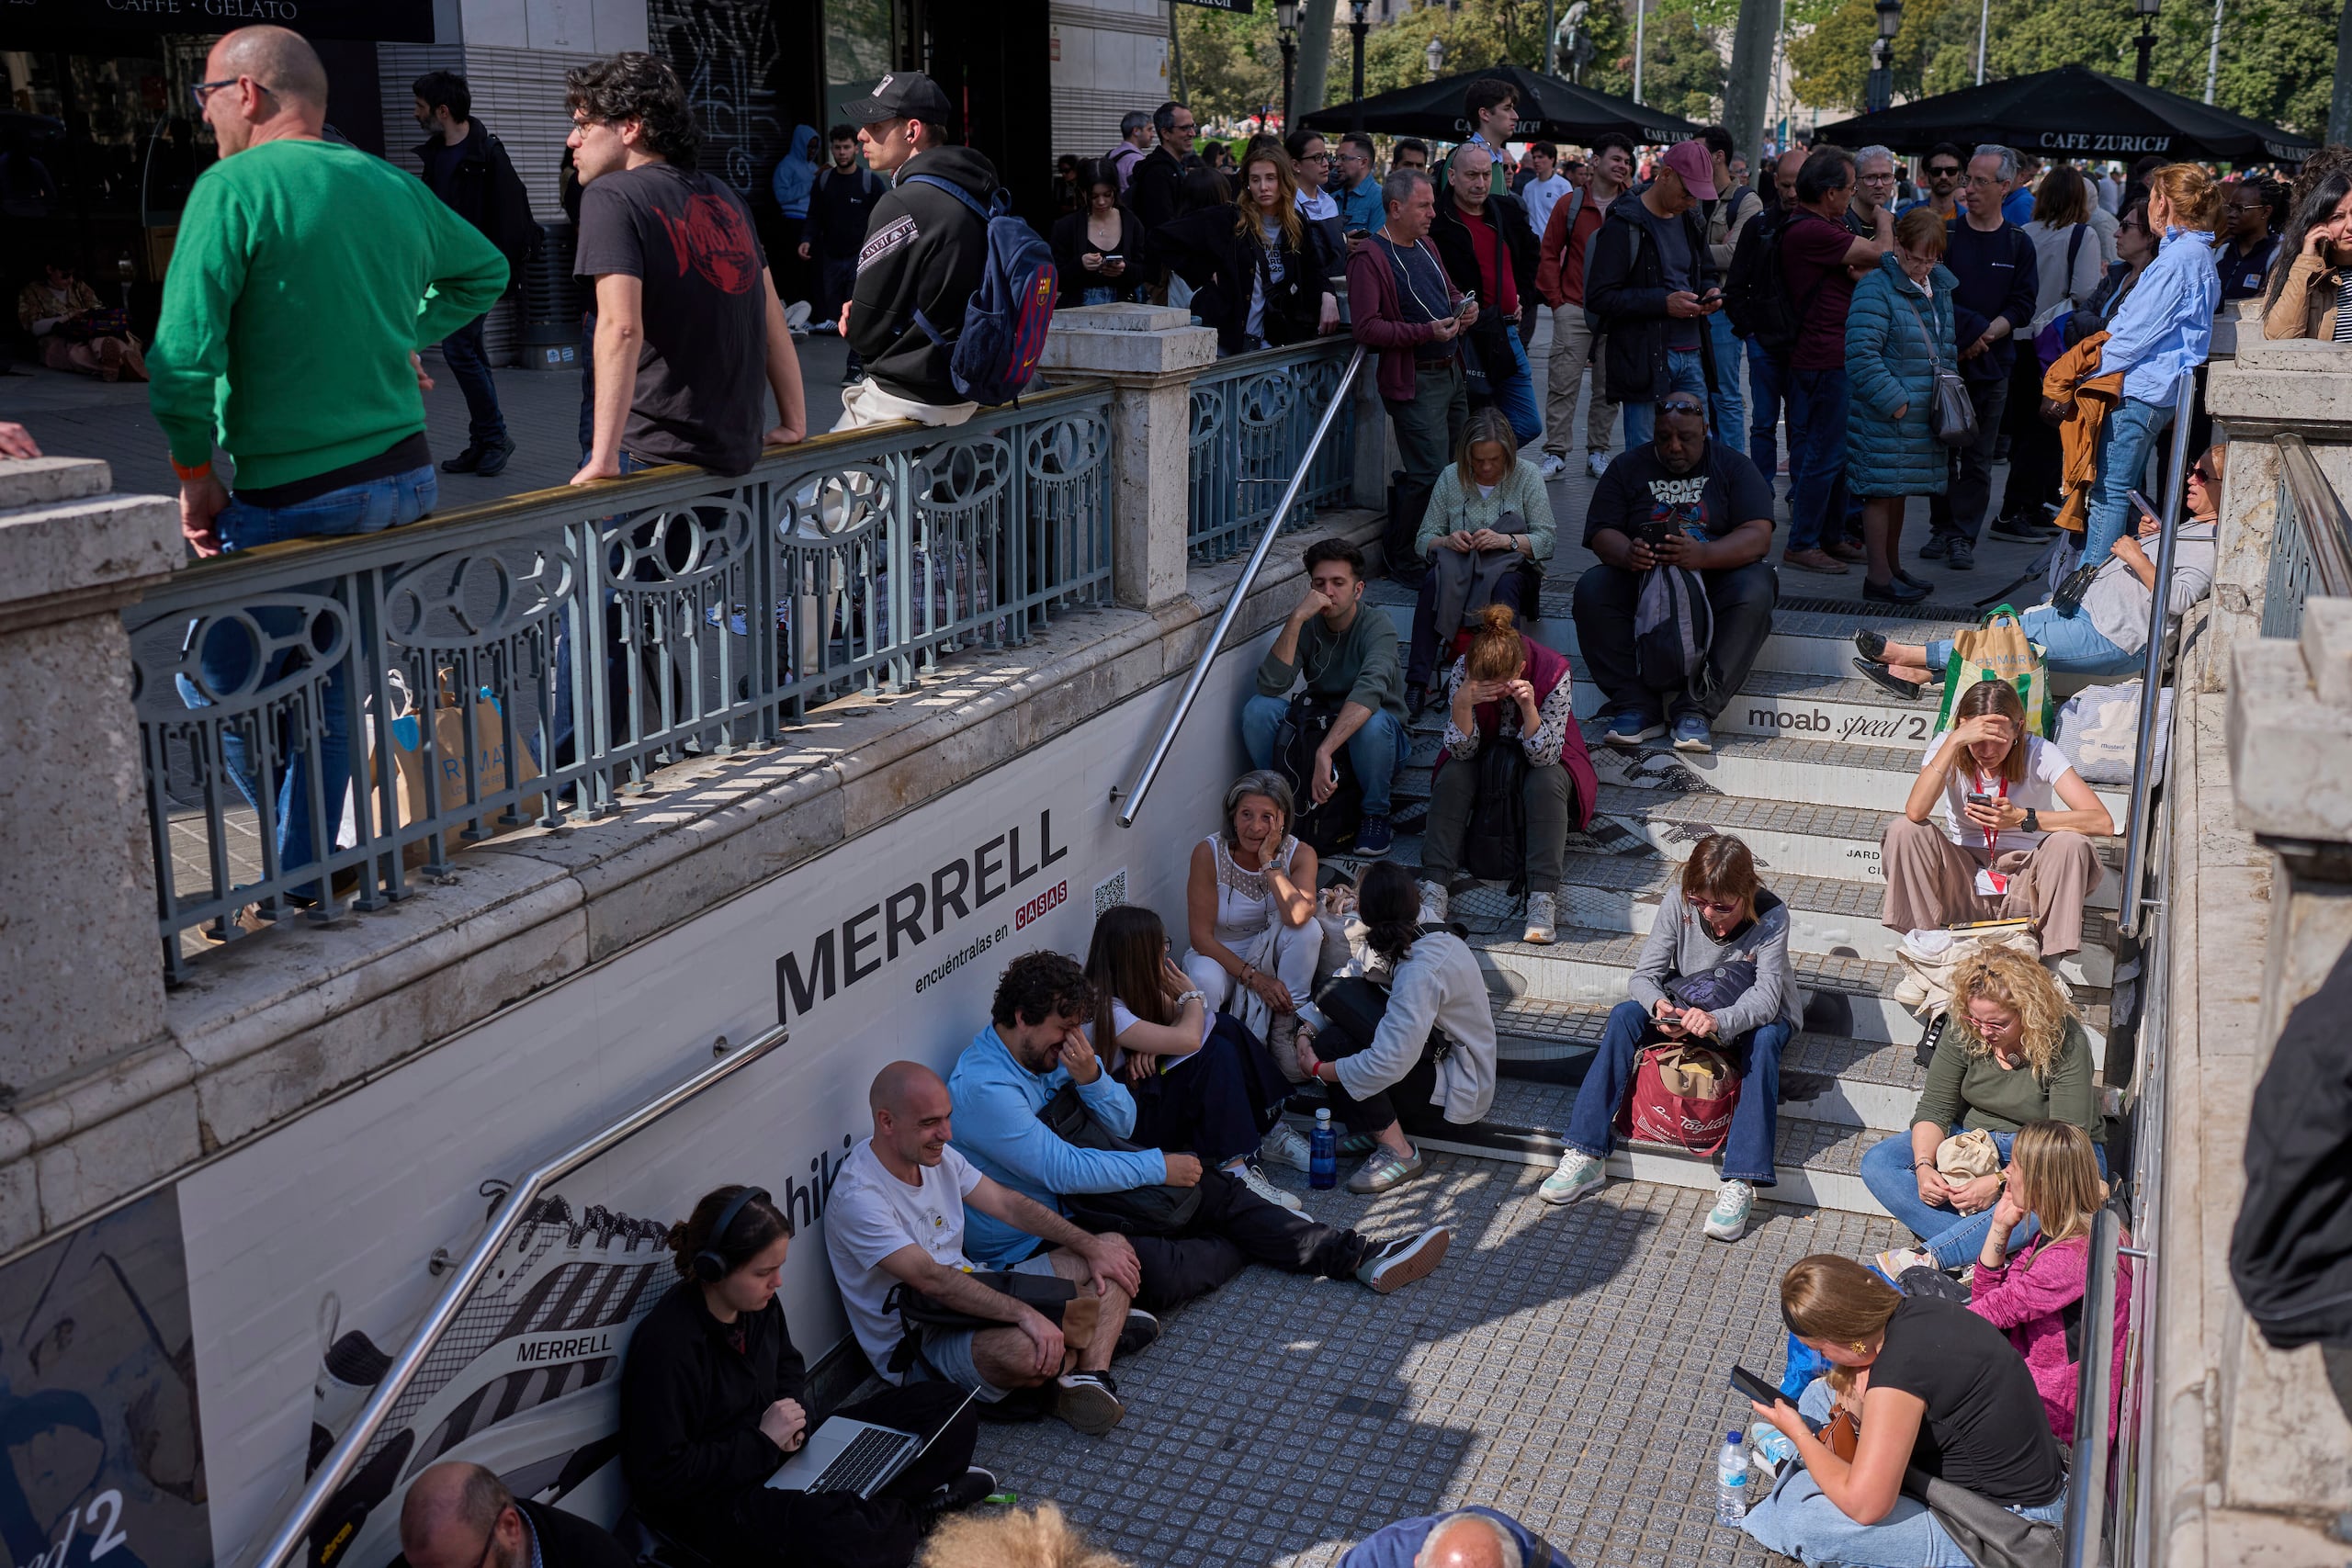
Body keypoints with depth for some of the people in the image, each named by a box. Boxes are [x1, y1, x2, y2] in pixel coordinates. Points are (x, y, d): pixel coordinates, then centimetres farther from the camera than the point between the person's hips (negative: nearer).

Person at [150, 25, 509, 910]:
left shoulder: (235, 187, -11)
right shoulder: (394, 186, 8)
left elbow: (182, 361, -19)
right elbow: (485, 272, 29)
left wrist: (196, 476, -6)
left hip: (293, 498, -7)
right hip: (406, 483, 7)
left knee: (216, 689, 8)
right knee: (327, 691, 16)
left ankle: (303, 881, 6)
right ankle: (311, 887, 23)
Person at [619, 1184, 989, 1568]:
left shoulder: (758, 1302, -3)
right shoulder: (665, 1347, -27)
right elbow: (660, 1477, -24)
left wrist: (792, 1410, -4)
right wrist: (762, 1439, -22)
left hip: (778, 1449, 8)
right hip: (714, 1500, -8)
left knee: (948, 1408, 4)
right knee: (842, 1534, -38)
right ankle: (918, 1513, -5)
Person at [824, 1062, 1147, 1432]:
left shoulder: (934, 1153, 3)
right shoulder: (858, 1199, -24)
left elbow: (1007, 1205, 7)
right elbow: (931, 1279, -32)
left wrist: (1092, 1247, -1)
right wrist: (1024, 1313, -39)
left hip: (974, 1292, 9)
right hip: (918, 1343, -9)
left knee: (1115, 1248, 3)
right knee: (1026, 1351, -42)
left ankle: (1091, 1376, -17)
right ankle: (1102, 1327, -6)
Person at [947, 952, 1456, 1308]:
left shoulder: (1046, 1052, 6)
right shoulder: (981, 1088, -24)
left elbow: (1122, 1124, 6)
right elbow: (1063, 1171, -27)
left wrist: (1090, 1075, -16)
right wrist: (1161, 1167, -17)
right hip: (1026, 1251, -10)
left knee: (1209, 1189, 1)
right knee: (1155, 1270, -31)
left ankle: (1356, 1255, 2)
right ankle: (1254, 1244, 1)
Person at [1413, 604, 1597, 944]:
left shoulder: (1554, 672, -28)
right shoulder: (1462, 671, -22)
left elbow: (1544, 757, -27)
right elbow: (1463, 751, -21)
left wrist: (1529, 707, -44)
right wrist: (1462, 704, -39)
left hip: (1542, 759, -2)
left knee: (1545, 784, -33)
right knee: (1452, 777, -27)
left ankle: (1541, 901, -38)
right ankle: (1434, 889, -31)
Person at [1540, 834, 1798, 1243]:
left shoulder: (1771, 916, -24)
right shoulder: (1678, 905, -18)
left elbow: (1766, 996, -32)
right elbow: (1645, 975, -16)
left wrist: (1719, 1021, -52)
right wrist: (1660, 1006, -40)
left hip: (1754, 1017, -3)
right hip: (1686, 1007, 3)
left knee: (1764, 1040, -37)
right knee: (1625, 1015, -23)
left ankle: (1740, 1183, -43)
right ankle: (1587, 1157, -27)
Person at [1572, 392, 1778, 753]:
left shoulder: (1734, 467, 2)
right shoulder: (1627, 469, 8)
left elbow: (1758, 537, -12)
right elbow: (1601, 533, -3)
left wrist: (1702, 555, -32)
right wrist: (1627, 554, -29)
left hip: (1714, 581, -1)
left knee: (1754, 591, -33)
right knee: (1591, 590, -27)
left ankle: (1697, 709, -32)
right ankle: (1636, 706, -27)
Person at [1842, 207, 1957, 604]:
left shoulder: (1939, 285, 13)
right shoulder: (1876, 289, -14)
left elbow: (1946, 346, 26)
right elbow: (1862, 355, -20)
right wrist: (1895, 403, -20)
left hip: (1922, 416, 8)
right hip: (1885, 416, -8)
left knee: (1900, 489, 16)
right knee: (1883, 489, -3)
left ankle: (1893, 567, 26)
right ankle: (1878, 576, 3)